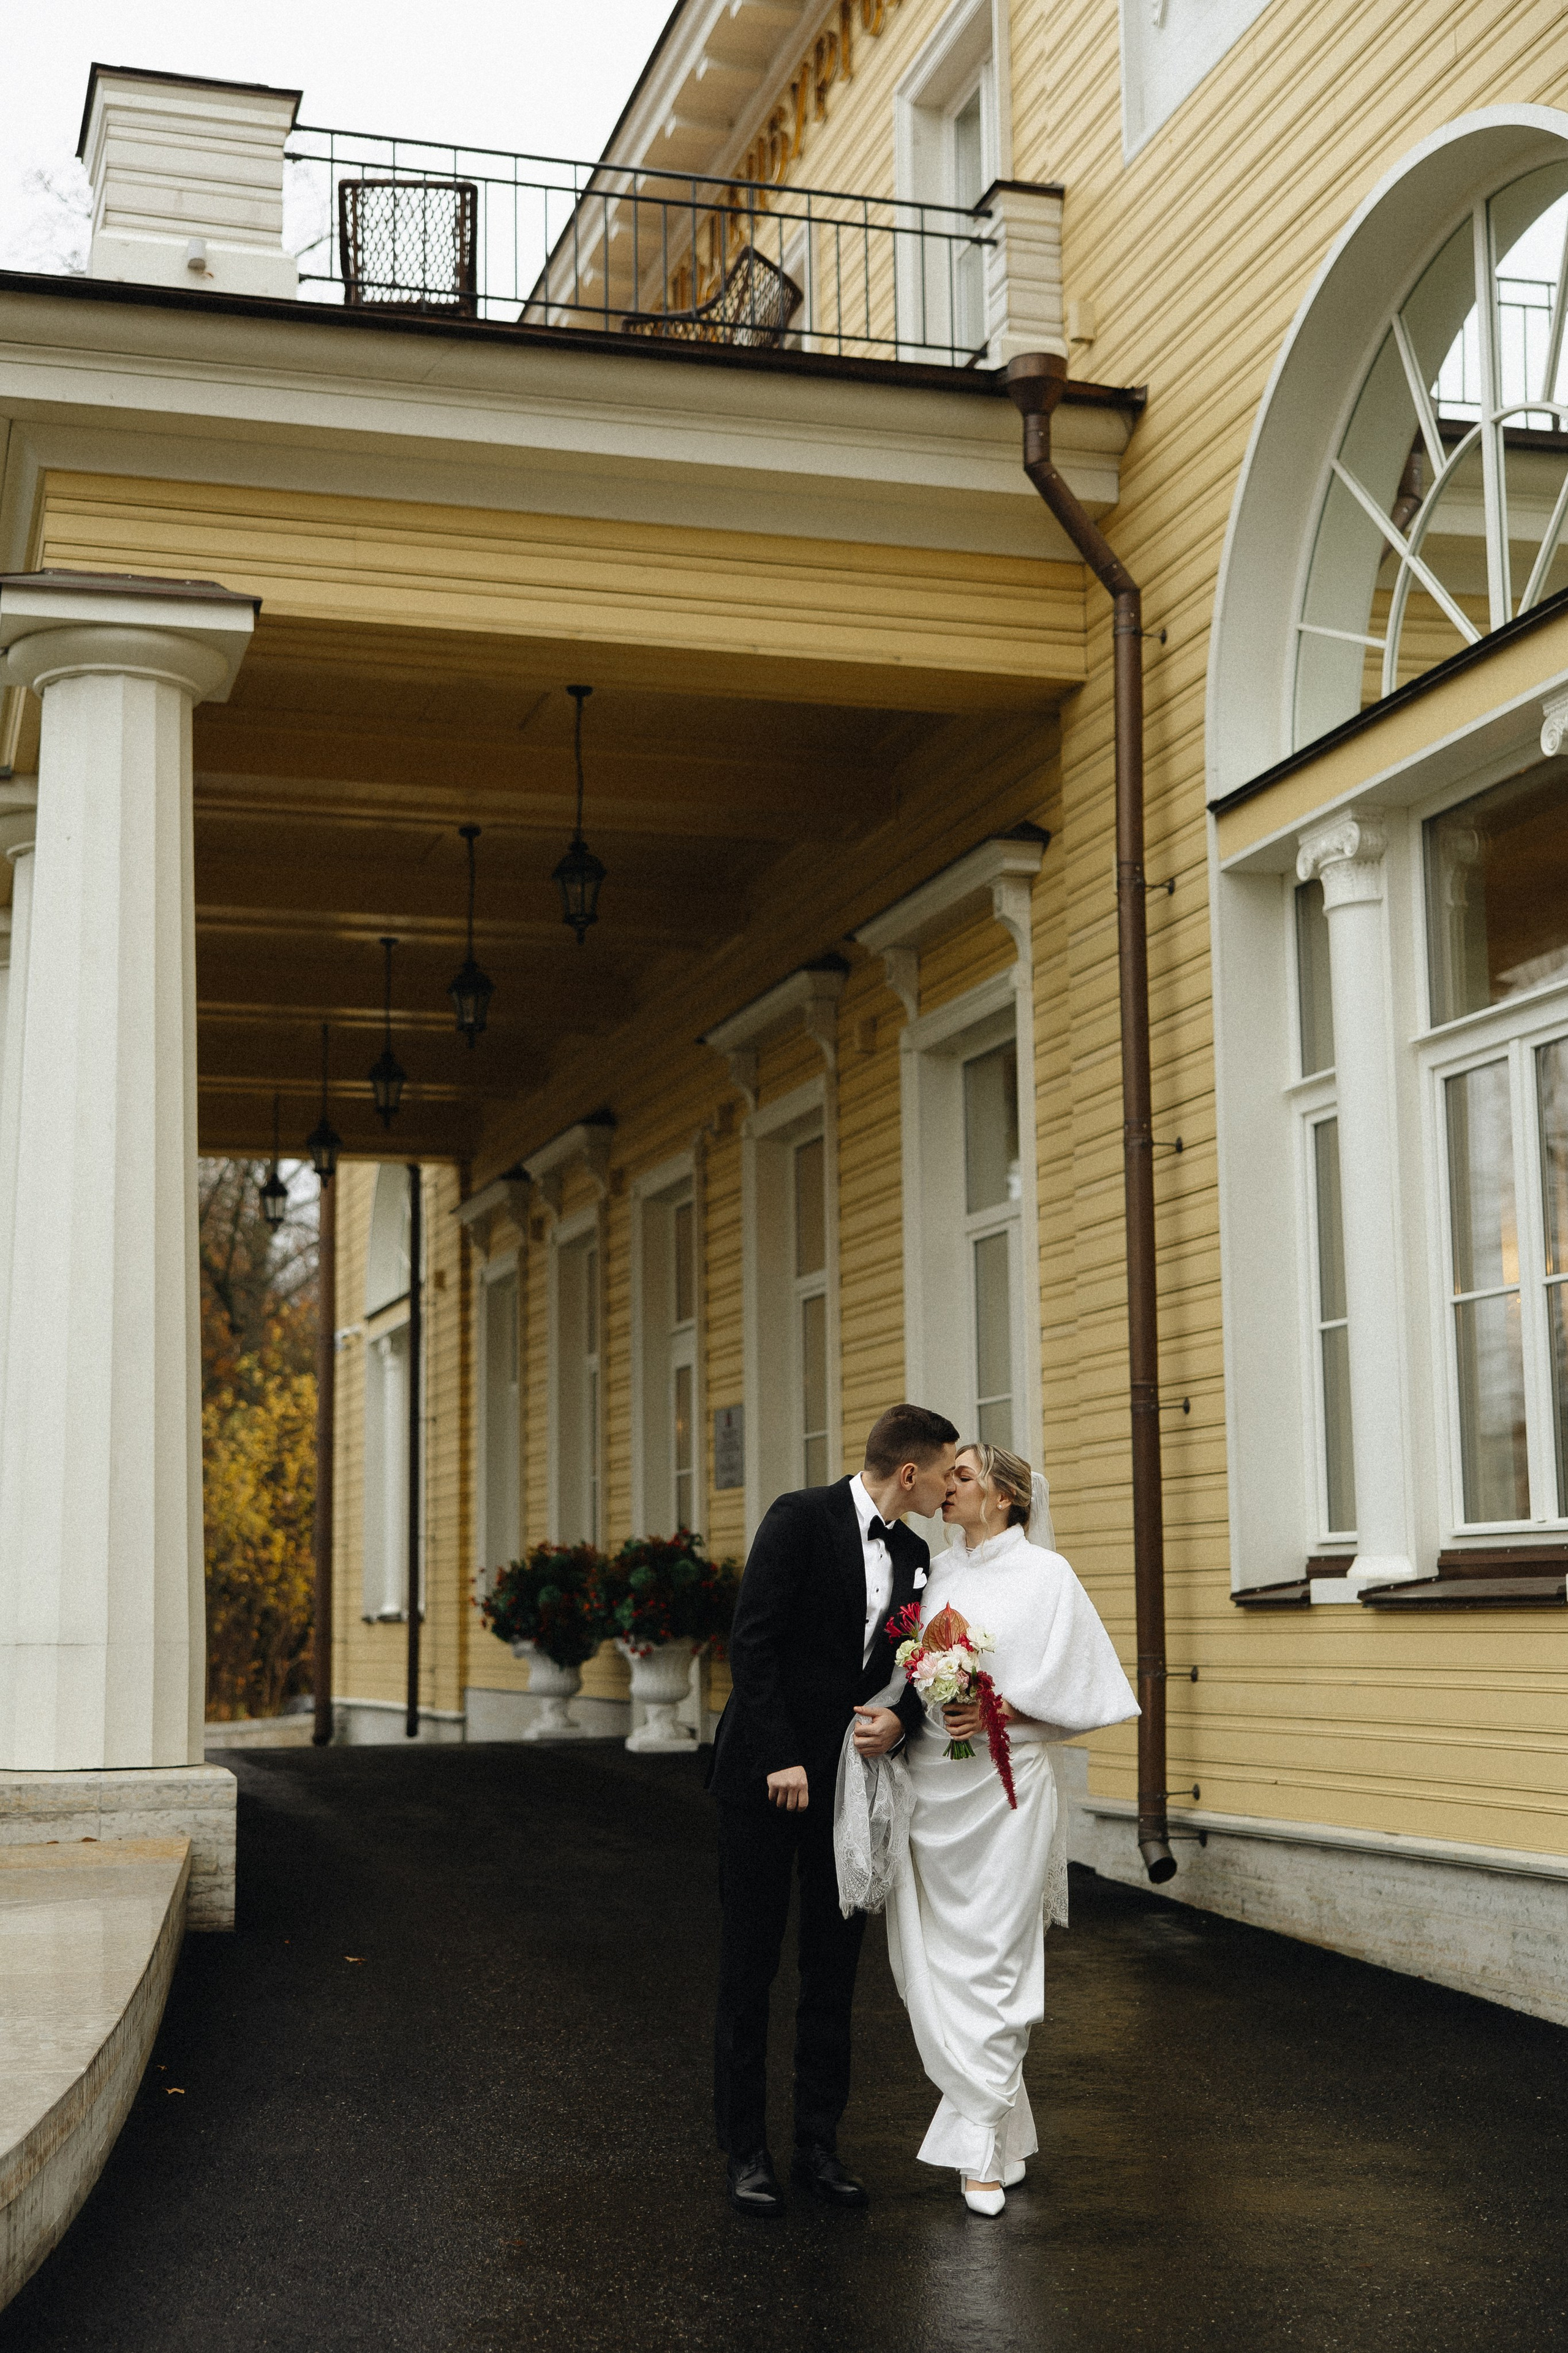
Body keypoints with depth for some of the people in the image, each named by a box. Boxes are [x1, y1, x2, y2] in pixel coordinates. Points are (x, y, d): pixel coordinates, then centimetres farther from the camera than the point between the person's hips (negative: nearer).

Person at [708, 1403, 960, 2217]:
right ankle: (745, 2151, 11)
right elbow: (751, 1641, -15)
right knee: (749, 1966, 2)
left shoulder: (913, 1555, 10)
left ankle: (819, 2145, 18)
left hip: (849, 1777, 6)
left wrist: (901, 1719, -9)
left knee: (834, 1968, 9)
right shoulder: (801, 1518, -11)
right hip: (768, 1773, -6)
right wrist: (779, 1759, -18)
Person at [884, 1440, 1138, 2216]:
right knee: (933, 1961, 5)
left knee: (989, 1963, -3)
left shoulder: (1045, 1574, -2)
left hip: (1001, 1787, -5)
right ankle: (1002, 2128, 20)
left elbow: (1082, 1687, -3)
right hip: (929, 1787, 5)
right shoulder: (936, 1573, 12)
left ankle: (982, 2150, 6)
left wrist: (1006, 1710, -15)